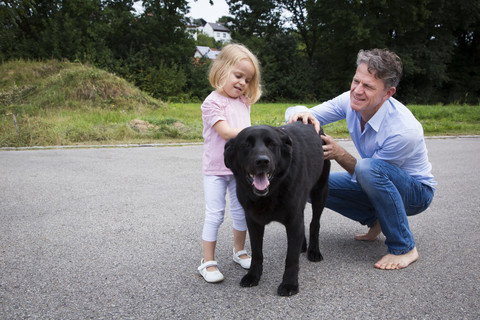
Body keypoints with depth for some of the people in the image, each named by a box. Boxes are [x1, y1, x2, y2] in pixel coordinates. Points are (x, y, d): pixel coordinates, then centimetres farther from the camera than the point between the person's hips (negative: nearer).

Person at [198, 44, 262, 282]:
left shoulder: (244, 103, 10)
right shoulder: (213, 102, -12)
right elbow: (226, 131, -22)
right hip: (215, 169, -6)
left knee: (241, 212, 14)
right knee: (214, 214, -4)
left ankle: (239, 251, 32)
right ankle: (208, 262, 8)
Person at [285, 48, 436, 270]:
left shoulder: (404, 130, -33)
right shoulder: (351, 101, -16)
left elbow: (366, 171, -24)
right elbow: (300, 116, -14)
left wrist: (339, 154, -38)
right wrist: (302, 113, -38)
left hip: (416, 190, -6)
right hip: (377, 183, 6)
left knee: (369, 168, -39)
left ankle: (404, 248, -20)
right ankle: (375, 220, 7)